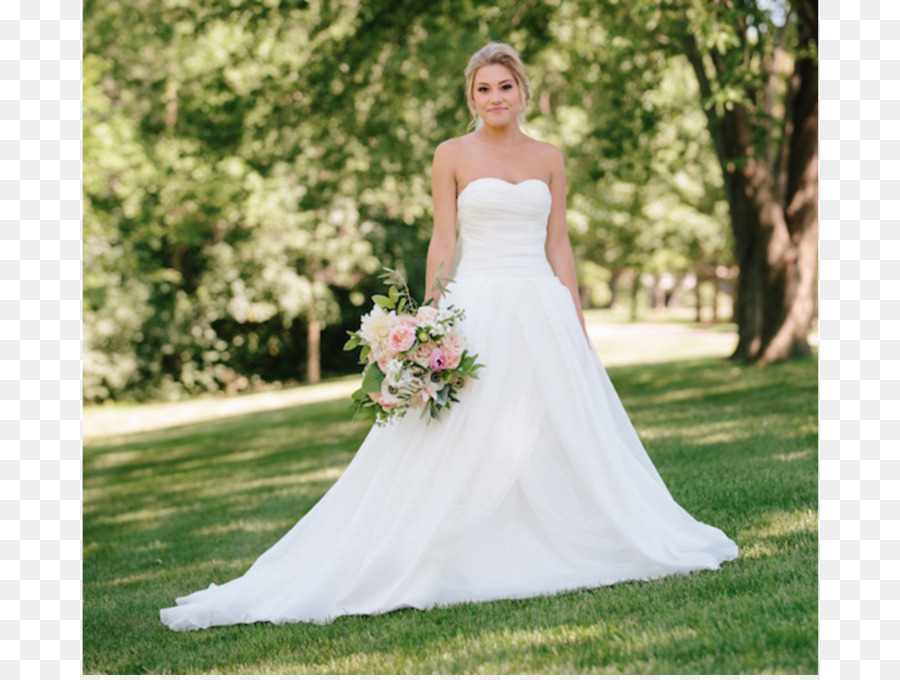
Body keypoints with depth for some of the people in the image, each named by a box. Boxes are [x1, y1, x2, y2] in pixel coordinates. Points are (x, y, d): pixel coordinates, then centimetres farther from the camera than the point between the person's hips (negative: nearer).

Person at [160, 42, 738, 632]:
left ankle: (561, 547, 16)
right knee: (463, 443, -5)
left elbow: (559, 246, 10)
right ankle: (468, 560, 1)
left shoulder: (549, 159, 11)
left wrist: (578, 322, 4)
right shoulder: (453, 156, 3)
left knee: (559, 433, 3)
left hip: (542, 307, 3)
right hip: (476, 308, -3)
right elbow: (442, 244, 0)